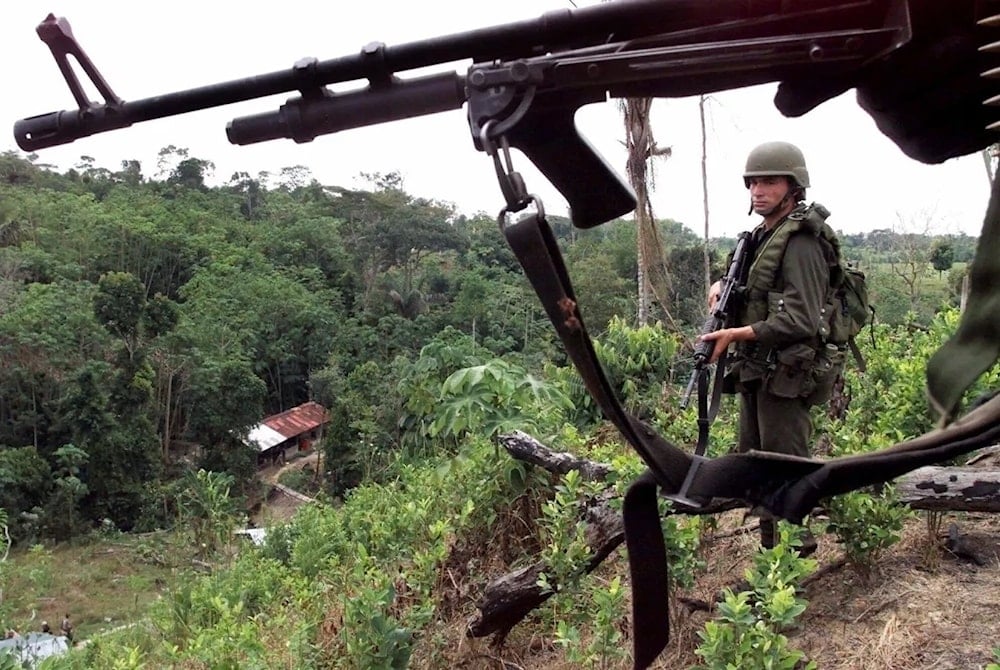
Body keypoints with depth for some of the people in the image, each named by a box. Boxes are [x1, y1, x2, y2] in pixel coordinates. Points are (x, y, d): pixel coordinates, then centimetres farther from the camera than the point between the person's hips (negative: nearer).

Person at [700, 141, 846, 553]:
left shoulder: (800, 243, -15)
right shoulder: (762, 237, 13)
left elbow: (801, 321, -23)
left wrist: (736, 334, -24)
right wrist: (723, 286, 6)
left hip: (786, 375, -10)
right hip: (756, 372, 10)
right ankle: (770, 547, 29)